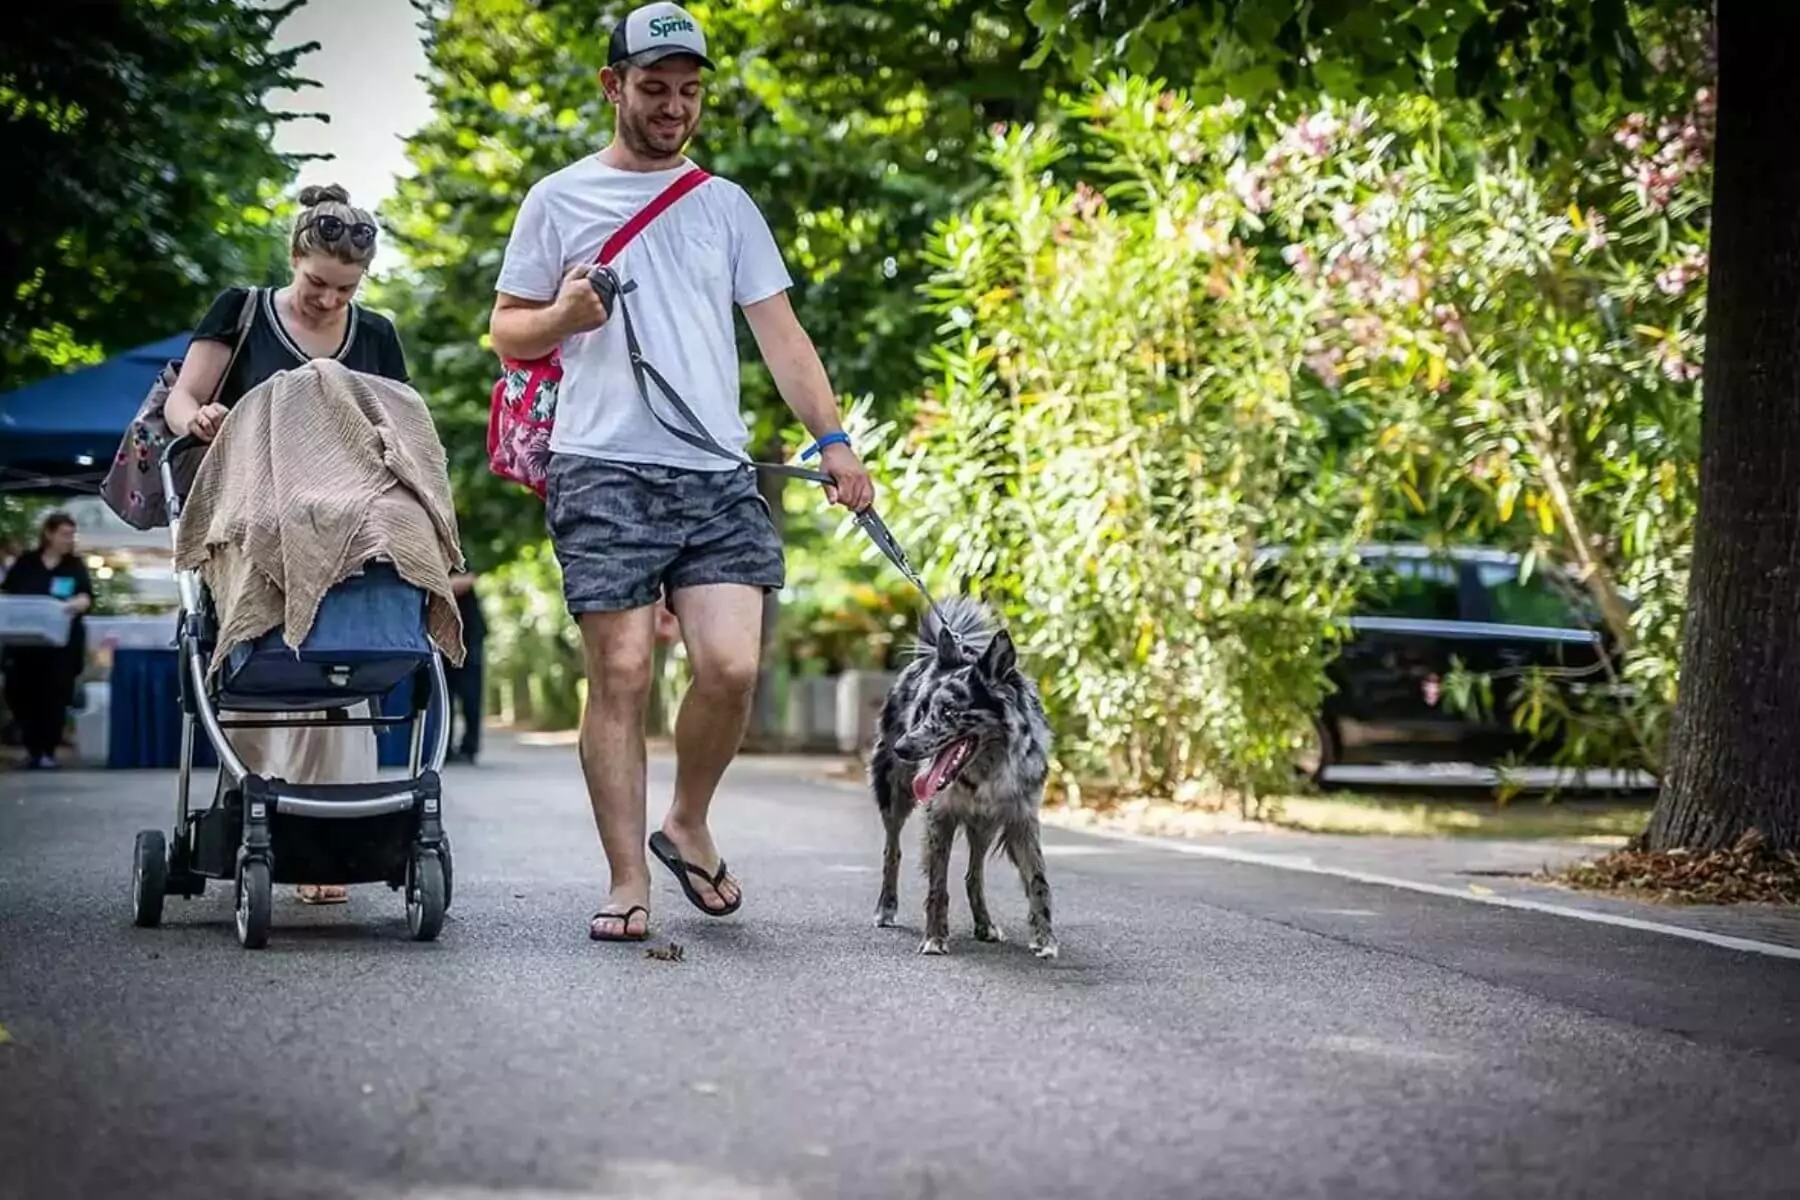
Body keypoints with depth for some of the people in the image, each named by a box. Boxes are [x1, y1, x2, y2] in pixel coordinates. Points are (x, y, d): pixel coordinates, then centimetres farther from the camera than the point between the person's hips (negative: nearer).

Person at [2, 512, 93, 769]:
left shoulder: (75, 566, 5)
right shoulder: (25, 563, 8)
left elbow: (86, 598, -7)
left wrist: (71, 606, -28)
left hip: (61, 644, -1)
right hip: (24, 642, 1)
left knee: (54, 697, -3)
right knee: (21, 694, 1)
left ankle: (47, 750, 5)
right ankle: (32, 747, 16)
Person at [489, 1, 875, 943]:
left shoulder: (727, 205, 17)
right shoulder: (559, 200, 9)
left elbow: (778, 332, 13)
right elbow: (507, 333, 12)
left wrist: (833, 439, 1)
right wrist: (564, 315, -10)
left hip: (718, 475, 2)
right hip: (604, 473, -2)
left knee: (731, 665, -10)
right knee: (620, 675, -6)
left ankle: (687, 828, 15)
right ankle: (627, 883, 3)